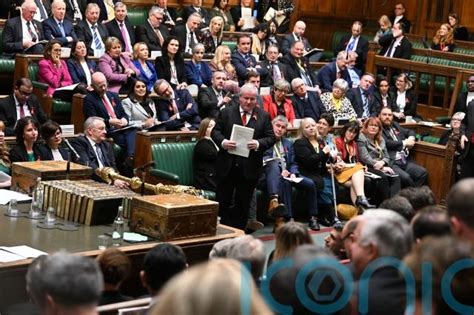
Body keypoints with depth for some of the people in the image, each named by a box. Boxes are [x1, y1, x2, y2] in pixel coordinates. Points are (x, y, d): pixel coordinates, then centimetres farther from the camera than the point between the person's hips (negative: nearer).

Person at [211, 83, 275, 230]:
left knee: (243, 204, 7)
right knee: (222, 201, 5)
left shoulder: (263, 116, 4)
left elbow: (271, 138, 1)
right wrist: (223, 142, -17)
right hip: (227, 166, 0)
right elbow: (215, 131, 3)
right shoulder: (226, 112, 5)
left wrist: (258, 144, -18)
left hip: (249, 168, 0)